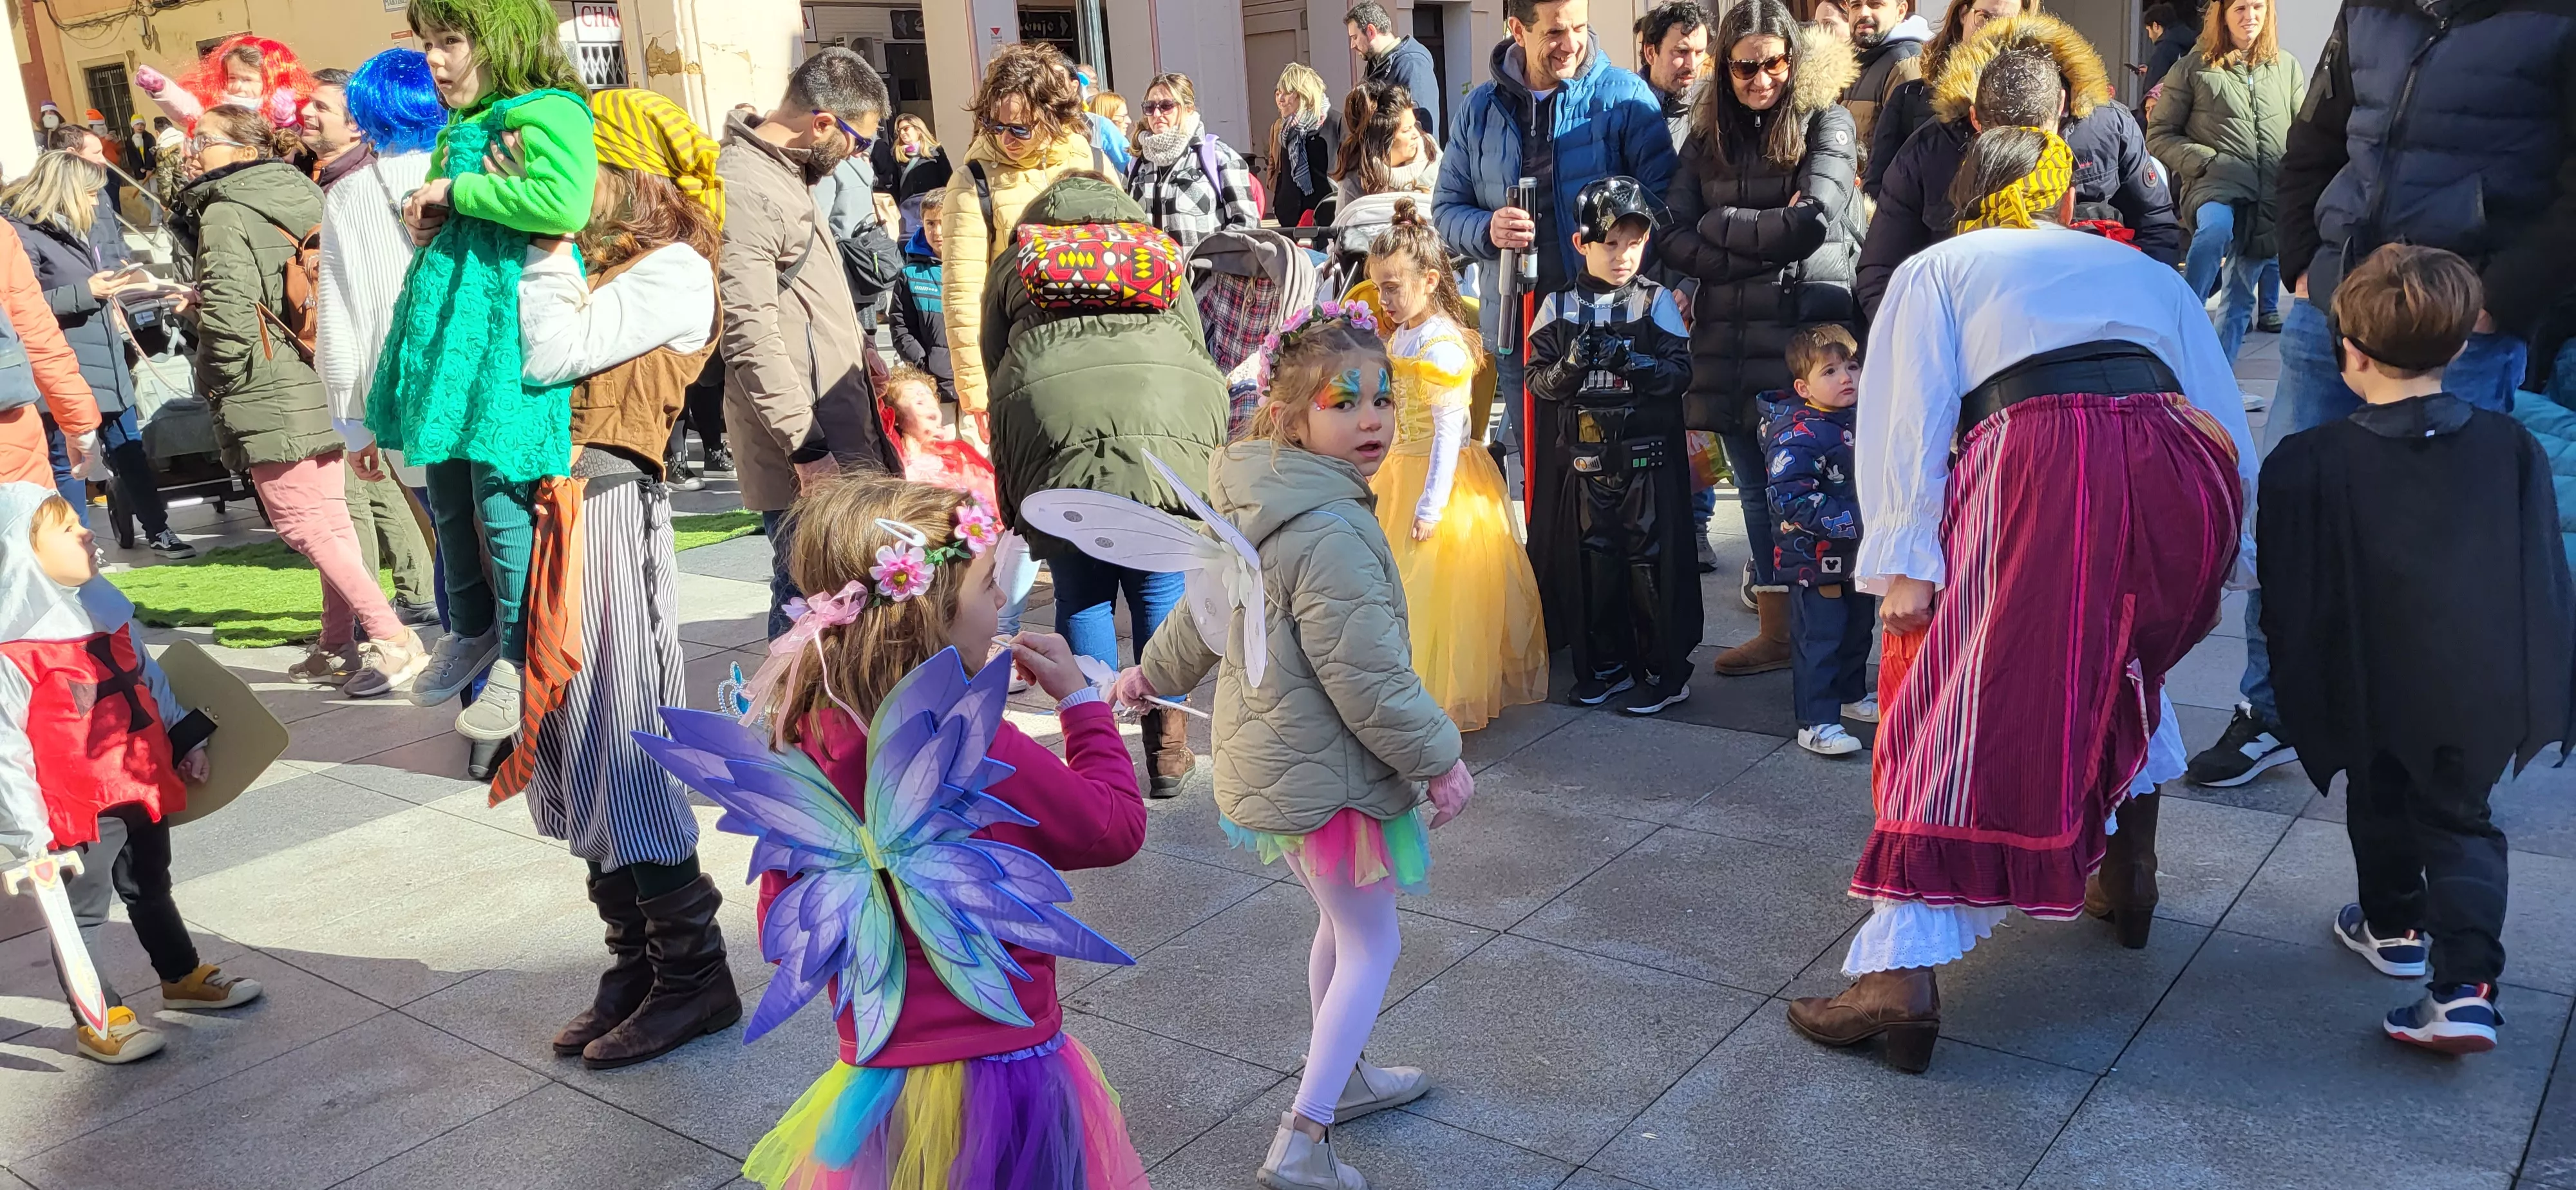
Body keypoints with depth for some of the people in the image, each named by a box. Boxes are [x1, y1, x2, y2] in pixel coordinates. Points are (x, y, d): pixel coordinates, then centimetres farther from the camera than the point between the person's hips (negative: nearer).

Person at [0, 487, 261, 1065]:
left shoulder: (103, 610, 3)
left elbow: (151, 680, 16)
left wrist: (187, 743, 19)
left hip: (144, 785, 8)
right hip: (79, 808, -8)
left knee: (151, 888, 24)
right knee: (82, 912, 8)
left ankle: (182, 976, 40)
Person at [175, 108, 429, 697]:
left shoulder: (225, 213, -11)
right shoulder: (300, 198, 13)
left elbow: (227, 306, -23)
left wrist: (227, 379, -10)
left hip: (272, 394, -9)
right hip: (322, 382, 9)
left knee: (303, 524, -6)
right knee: (328, 518, 12)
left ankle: (393, 639, -13)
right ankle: (338, 646, 19)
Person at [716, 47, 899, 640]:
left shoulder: (787, 173, 15)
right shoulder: (743, 189, -17)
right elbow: (749, 335, -22)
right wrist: (806, 444, -22)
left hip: (840, 433, 10)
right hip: (805, 452, -10)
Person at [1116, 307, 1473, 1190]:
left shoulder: (1254, 509, 3)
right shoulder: (1330, 534, -28)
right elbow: (1366, 677, -26)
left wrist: (1155, 673, 34)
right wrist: (1439, 761, -15)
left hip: (1267, 759, 9)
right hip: (1324, 777, -9)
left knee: (1342, 920, 26)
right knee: (1371, 947, 4)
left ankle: (1342, 1079, 43)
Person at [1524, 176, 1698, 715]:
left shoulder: (1656, 301, 0)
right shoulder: (1560, 307, 5)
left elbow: (1681, 372, -6)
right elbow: (1539, 380, 2)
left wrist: (1637, 364, -22)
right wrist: (1572, 364, -17)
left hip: (1647, 455, -2)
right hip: (1584, 457, 2)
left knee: (1652, 561, 0)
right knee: (1593, 562, 9)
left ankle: (1664, 670, 13)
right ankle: (1606, 665, 23)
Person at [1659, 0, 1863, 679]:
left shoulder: (1826, 121, 1)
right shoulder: (1708, 136, 12)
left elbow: (1814, 222, -13)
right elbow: (1674, 240, 1)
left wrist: (1719, 225, -4)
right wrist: (1768, 243, -9)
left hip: (1807, 335, -4)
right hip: (1728, 340, 4)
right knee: (1756, 490, 10)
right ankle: (1775, 632, 20)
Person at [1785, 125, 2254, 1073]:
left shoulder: (1935, 270, 25)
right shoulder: (2146, 270, 34)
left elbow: (1906, 416, 8)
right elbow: (2227, 419, 28)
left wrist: (1903, 563, 1)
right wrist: (2219, 561, 33)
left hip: (2039, 469, -4)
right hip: (2178, 478, 4)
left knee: (1960, 710, -3)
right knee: (2124, 653, 32)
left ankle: (1903, 967, -12)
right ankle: (2130, 875, 36)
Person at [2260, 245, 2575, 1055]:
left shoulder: (2307, 465, -16)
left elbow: (2288, 594, -9)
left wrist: (2300, 688, 5)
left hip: (2373, 691, -2)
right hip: (2486, 695, 2)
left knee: (2381, 805, 23)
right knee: (2461, 820, 15)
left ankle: (2395, 926, 44)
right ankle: (2466, 984, 1)